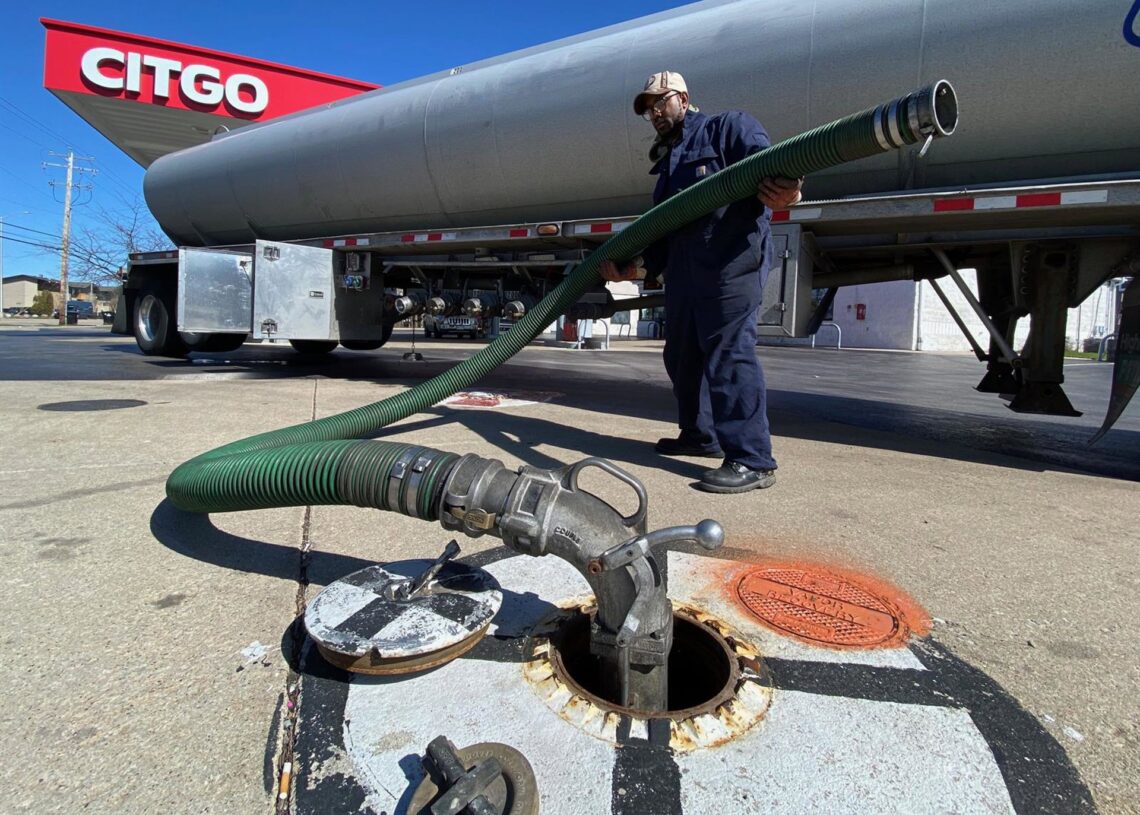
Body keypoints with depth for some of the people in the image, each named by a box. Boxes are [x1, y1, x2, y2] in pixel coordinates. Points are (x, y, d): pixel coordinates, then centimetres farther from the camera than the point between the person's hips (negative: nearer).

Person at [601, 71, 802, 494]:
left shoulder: (728, 126, 7)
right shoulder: (667, 162, 30)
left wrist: (782, 186, -36)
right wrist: (640, 264, 7)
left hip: (731, 261, -9)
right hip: (683, 270, 9)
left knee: (729, 353, -15)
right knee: (682, 353, 14)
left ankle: (751, 459, -12)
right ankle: (700, 434, 31)